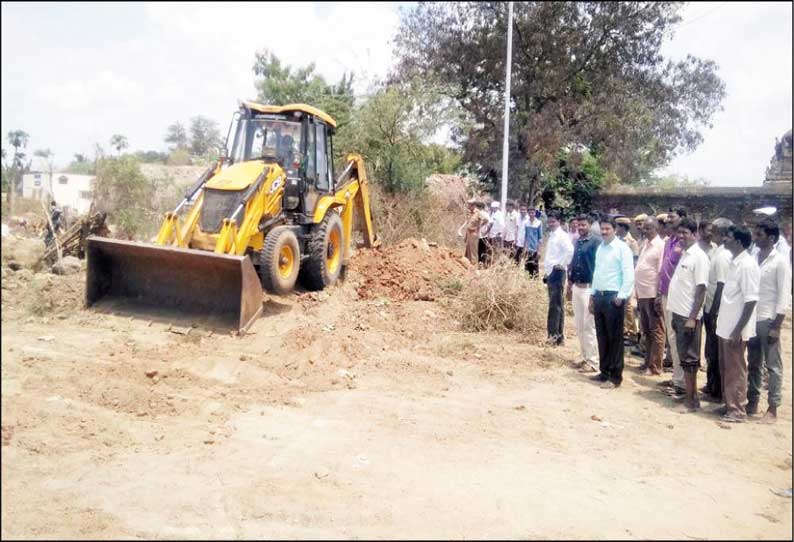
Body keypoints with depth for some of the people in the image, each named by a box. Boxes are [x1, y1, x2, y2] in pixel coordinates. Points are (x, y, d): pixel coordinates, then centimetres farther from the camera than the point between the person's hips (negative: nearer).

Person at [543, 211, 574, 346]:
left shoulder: (562, 235, -10)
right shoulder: (551, 235, 17)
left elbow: (570, 250, -27)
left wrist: (562, 264, -19)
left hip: (557, 272, -9)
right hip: (550, 272, 9)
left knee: (556, 304, -8)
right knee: (554, 304, 11)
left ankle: (556, 334, -6)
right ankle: (555, 333, 16)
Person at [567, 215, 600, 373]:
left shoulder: (595, 243, -10)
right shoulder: (577, 242, 13)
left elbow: (597, 266, -14)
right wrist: (569, 286, 18)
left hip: (588, 288, -8)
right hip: (576, 288, 8)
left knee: (589, 326, -4)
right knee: (579, 326, 13)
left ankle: (593, 362, 3)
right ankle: (585, 358, 23)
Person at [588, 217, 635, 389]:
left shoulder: (622, 248, -9)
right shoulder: (600, 248, 13)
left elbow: (629, 275, -14)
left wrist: (621, 297, -18)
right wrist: (593, 295, 15)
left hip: (613, 297, -7)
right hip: (599, 296, 7)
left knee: (615, 338, 0)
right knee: (602, 337, 13)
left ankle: (615, 377, 9)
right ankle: (604, 372, 24)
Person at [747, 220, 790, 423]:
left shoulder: (780, 261, -8)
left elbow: (784, 295, -10)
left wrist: (776, 326, -13)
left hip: (768, 321, -5)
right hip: (751, 319, 5)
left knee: (773, 366, 3)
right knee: (753, 364, 13)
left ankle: (772, 409, 10)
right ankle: (752, 402, 23)